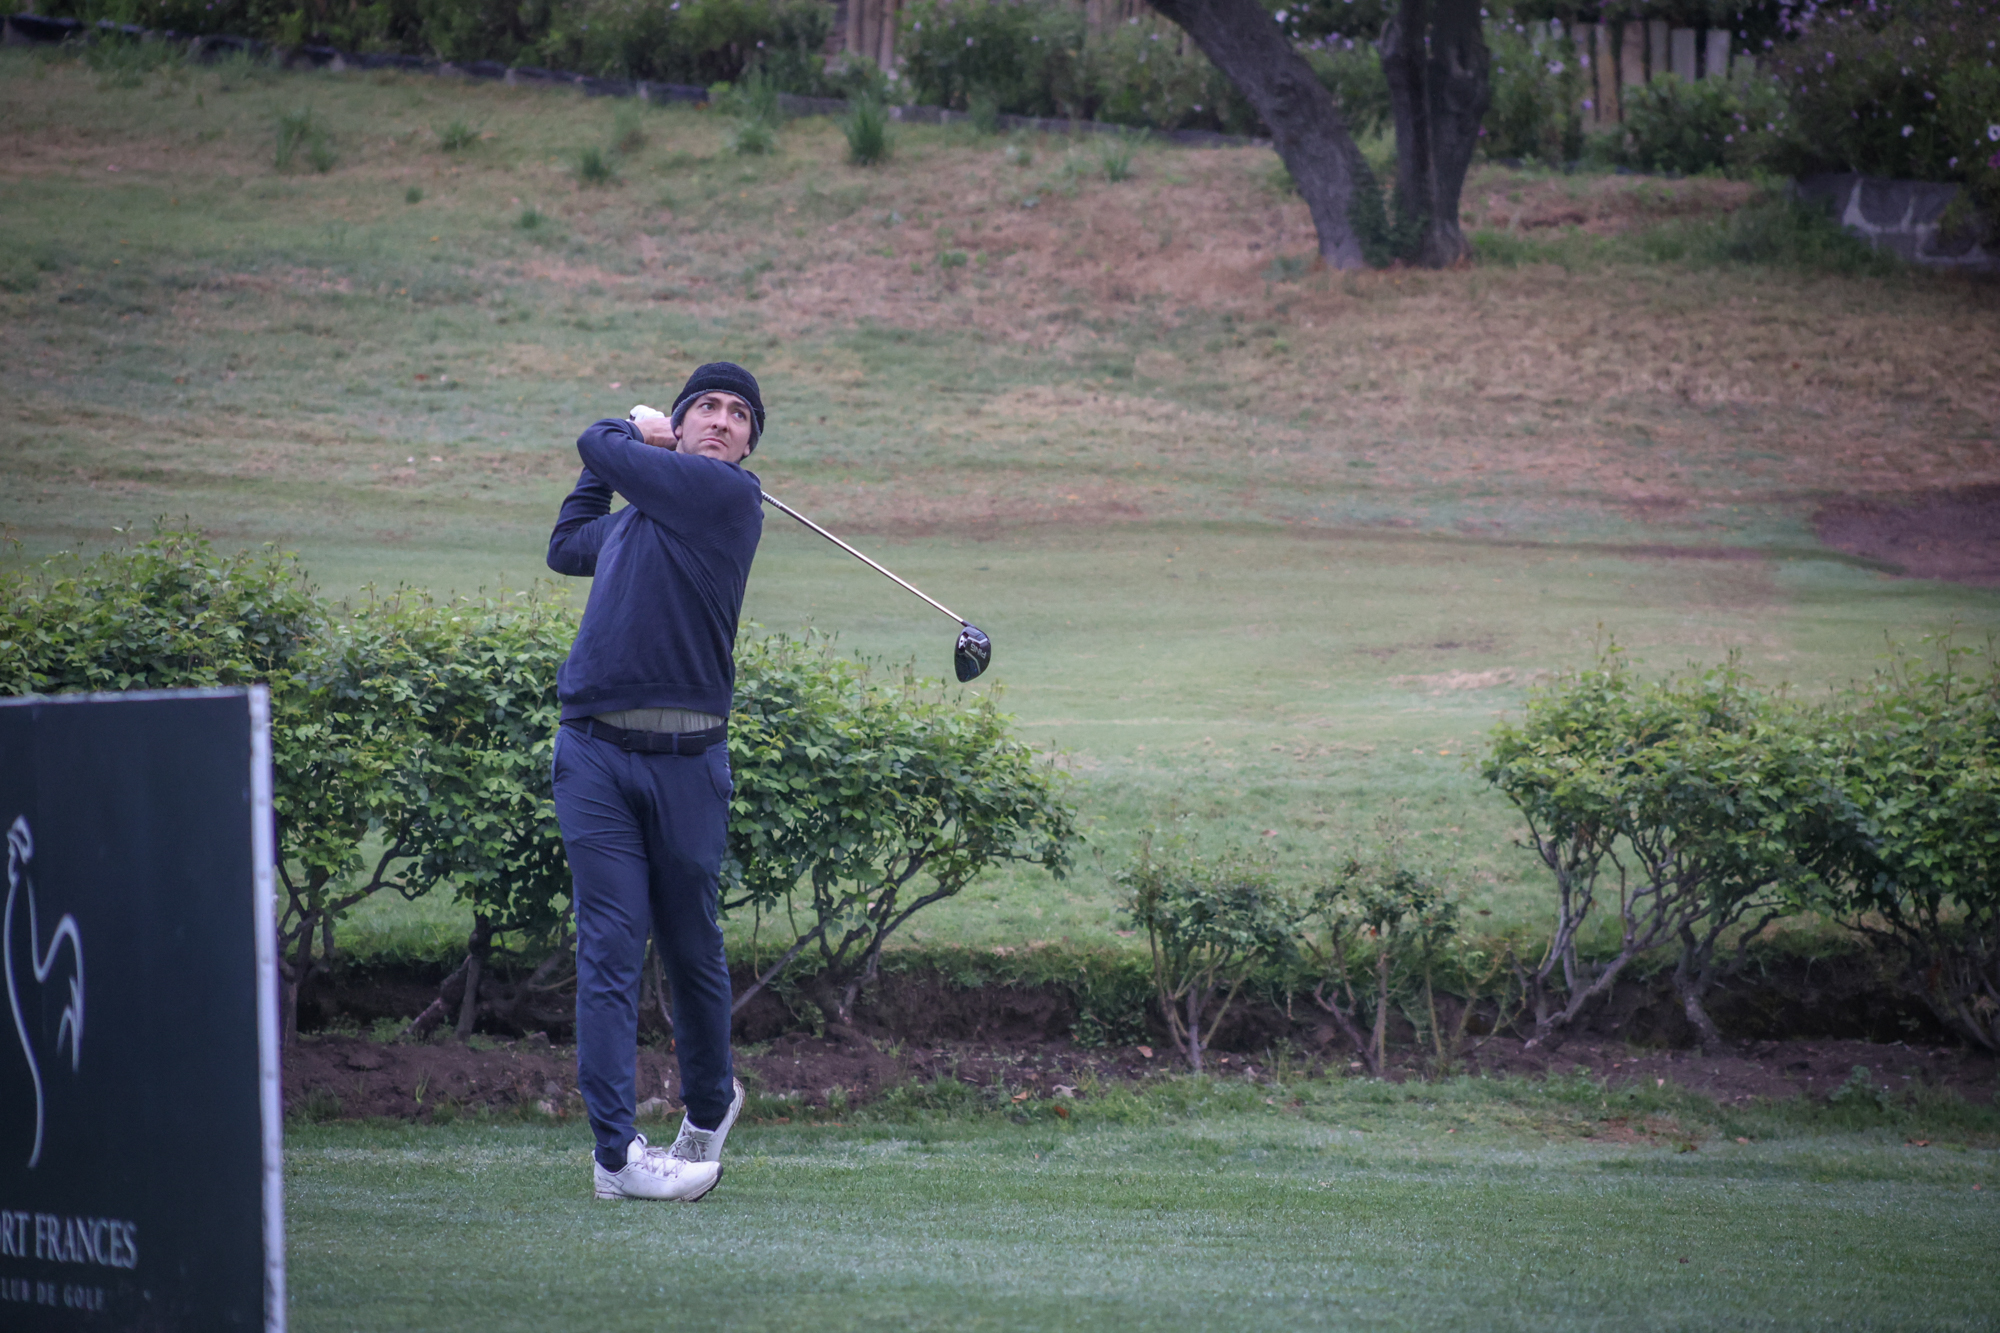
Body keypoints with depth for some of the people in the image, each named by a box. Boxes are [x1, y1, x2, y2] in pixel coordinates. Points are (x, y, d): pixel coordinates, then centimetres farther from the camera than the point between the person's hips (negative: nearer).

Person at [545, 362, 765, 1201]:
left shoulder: (730, 496, -2)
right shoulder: (633, 519, 15)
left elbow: (598, 446, 1)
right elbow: (565, 548, 37)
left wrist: (629, 439, 24)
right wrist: (634, 447, 34)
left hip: (686, 760, -3)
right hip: (595, 754, 3)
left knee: (691, 945, 9)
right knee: (610, 946, -4)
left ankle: (709, 1103, 35)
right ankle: (615, 1154, -7)